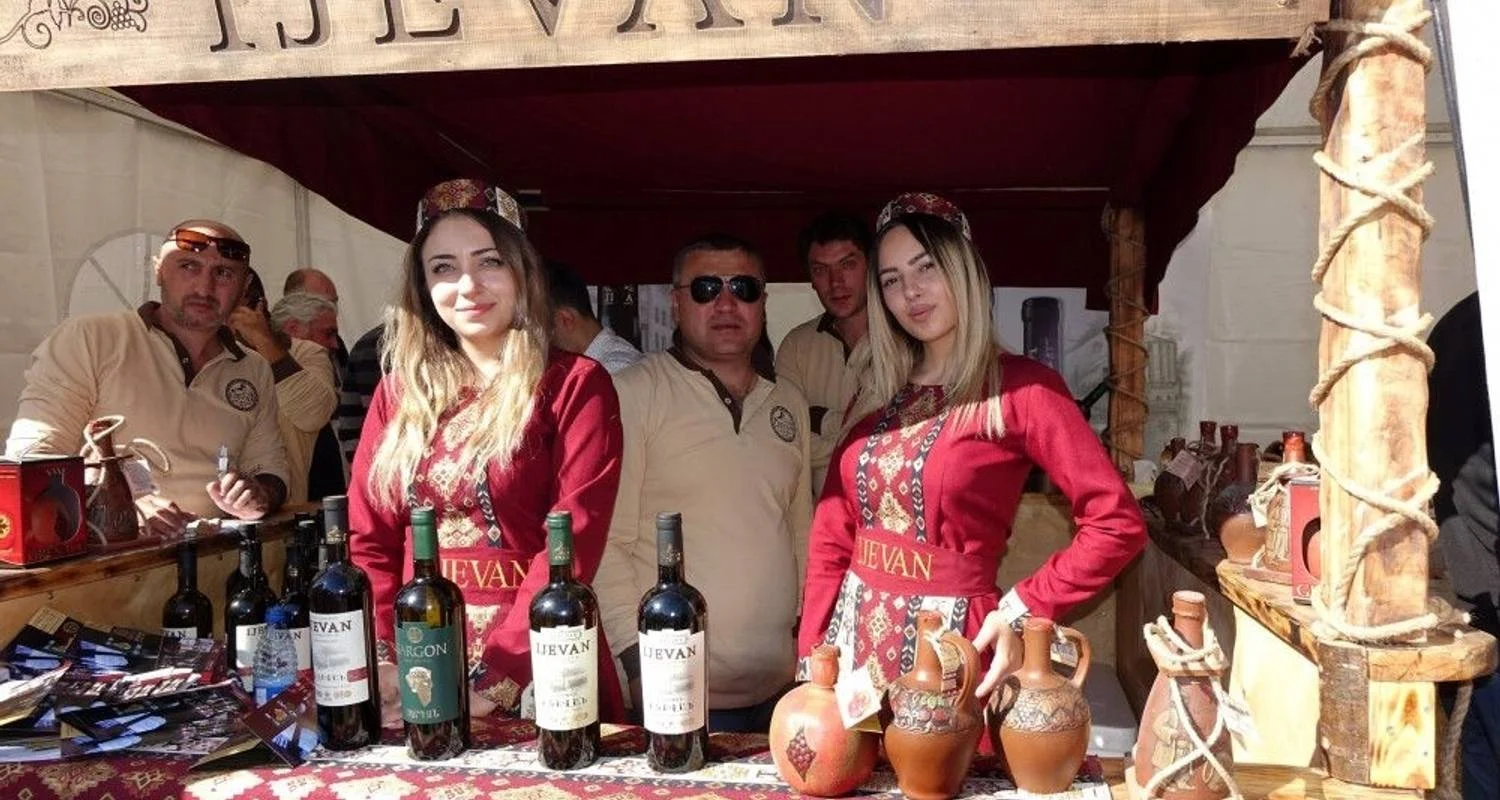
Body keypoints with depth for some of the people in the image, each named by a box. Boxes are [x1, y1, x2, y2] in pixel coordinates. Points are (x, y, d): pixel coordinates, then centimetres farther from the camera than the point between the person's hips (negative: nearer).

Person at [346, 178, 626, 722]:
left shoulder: (576, 386, -6)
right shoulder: (399, 393, 8)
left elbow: (571, 548, -14)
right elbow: (368, 541, 6)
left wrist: (491, 686, -21)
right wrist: (382, 663, -9)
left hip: (535, 675, -4)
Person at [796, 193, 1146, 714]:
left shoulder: (1021, 388, -9)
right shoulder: (877, 394, 7)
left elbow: (1117, 524, -13)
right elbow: (831, 537, 7)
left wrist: (1022, 611, -15)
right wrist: (812, 655, 1)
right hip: (856, 638, 6)